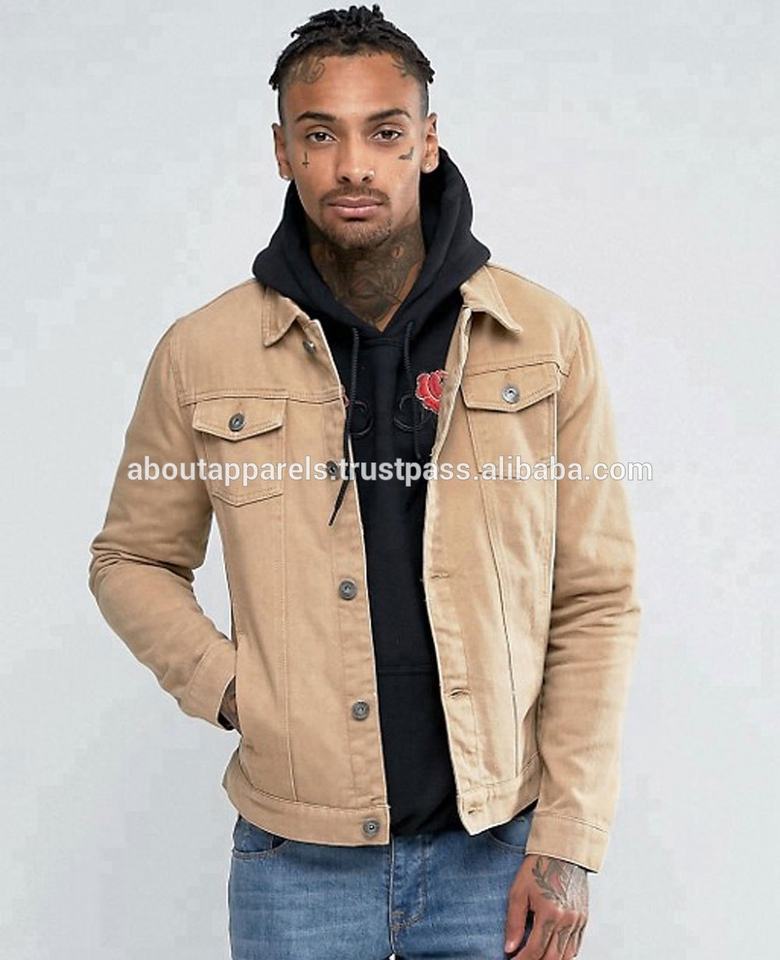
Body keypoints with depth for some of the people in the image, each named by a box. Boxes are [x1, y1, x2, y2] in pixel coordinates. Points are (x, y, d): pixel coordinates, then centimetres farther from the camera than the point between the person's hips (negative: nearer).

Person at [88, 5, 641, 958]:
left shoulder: (544, 338, -3)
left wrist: (568, 841, -5)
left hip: (495, 847, 0)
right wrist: (225, 684, -6)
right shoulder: (201, 355, -2)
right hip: (297, 859, 0)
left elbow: (594, 600, -1)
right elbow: (132, 561, 11)